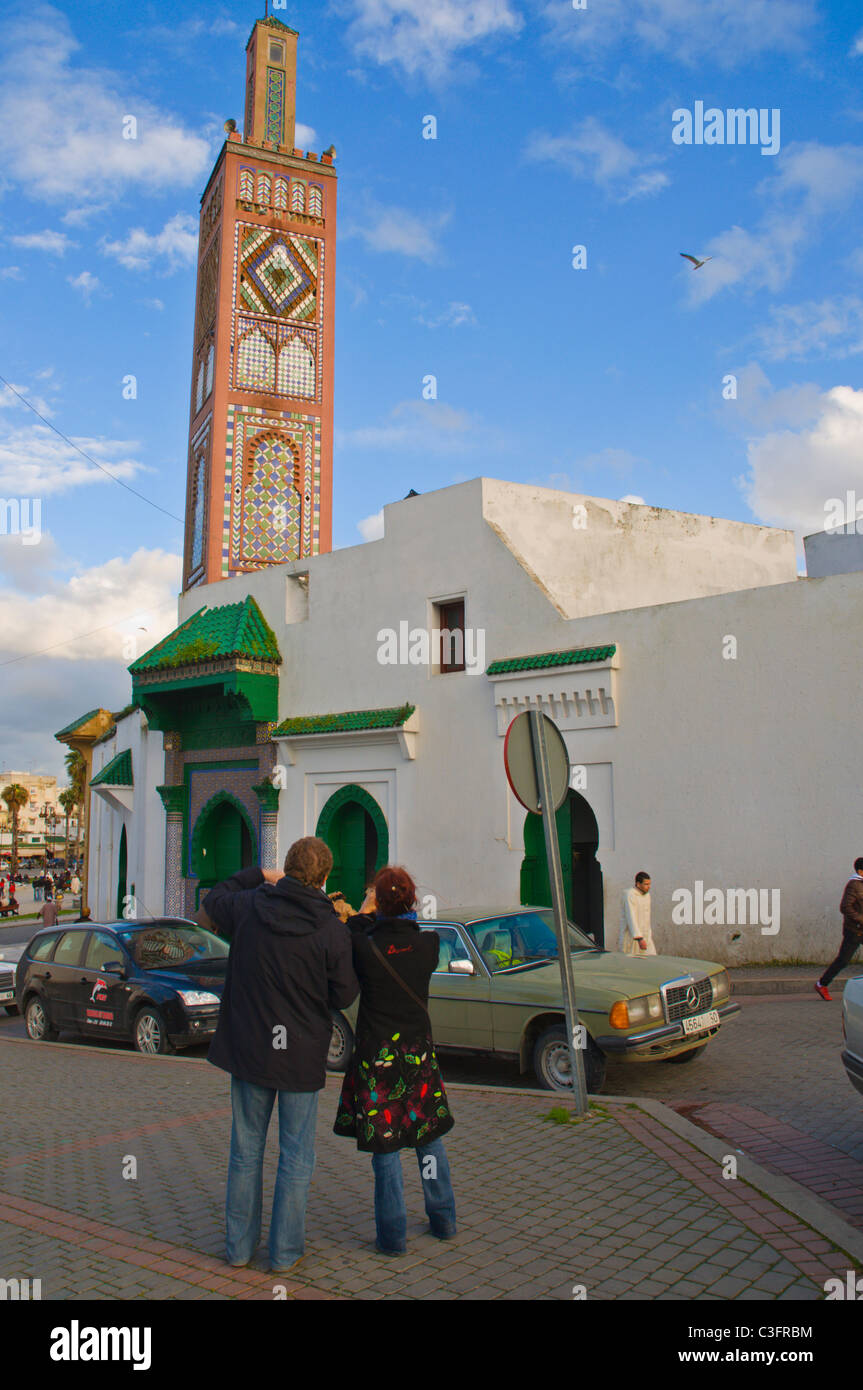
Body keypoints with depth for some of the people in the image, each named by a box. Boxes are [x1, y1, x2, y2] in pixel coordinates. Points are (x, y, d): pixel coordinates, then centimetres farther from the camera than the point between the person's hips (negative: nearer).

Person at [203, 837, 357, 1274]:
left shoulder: (248, 908, -9)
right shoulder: (332, 931, -17)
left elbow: (213, 899, 13)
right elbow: (344, 996, -8)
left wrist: (258, 875, 19)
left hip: (248, 1049, 3)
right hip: (302, 1057, -2)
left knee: (246, 1151, 17)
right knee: (296, 1157, 13)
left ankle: (238, 1245, 28)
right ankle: (284, 1250, 21)